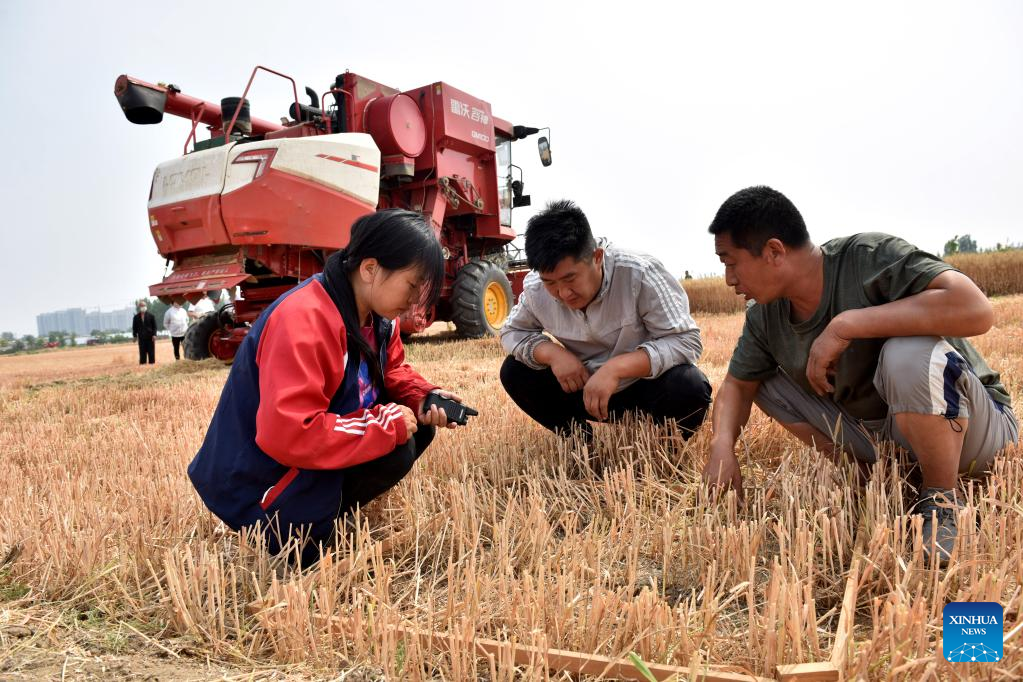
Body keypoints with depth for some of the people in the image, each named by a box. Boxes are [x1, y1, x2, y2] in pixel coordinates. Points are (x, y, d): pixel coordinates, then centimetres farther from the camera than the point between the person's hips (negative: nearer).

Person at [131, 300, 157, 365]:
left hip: (150, 337, -1)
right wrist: (134, 335, 1)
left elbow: (154, 326, 1)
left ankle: (152, 364, 9)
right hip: (141, 338, 1)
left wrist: (154, 335, -9)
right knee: (142, 353, 2)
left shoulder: (151, 315, 3)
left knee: (151, 352, 2)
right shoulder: (136, 317, 7)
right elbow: (134, 327, 10)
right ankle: (142, 364, 5)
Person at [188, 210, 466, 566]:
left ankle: (326, 506, 2)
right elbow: (288, 434, -38)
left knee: (416, 425, -2)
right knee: (392, 452, -26)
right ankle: (293, 531, -8)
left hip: (313, 455, 9)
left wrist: (425, 398, -11)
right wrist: (388, 425, -30)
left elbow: (393, 372, 11)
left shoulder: (379, 312, -3)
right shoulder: (303, 322, -32)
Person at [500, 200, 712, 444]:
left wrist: (615, 367, -41)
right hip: (584, 388, 4)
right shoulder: (535, 289, -15)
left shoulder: (641, 274, -28)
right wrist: (551, 353, -22)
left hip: (645, 383, -3)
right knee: (514, 371, -13)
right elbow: (513, 332, 1)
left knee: (689, 388, -34)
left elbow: (687, 341, -28)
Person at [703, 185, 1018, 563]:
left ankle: (942, 503, -12)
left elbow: (976, 309, -38)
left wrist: (845, 324, -36)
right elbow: (737, 386, 5)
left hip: (970, 425, -6)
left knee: (908, 354, -37)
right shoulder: (764, 315, -6)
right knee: (764, 377, -1)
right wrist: (722, 447, -15)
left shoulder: (870, 257, -25)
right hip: (877, 436, 6)